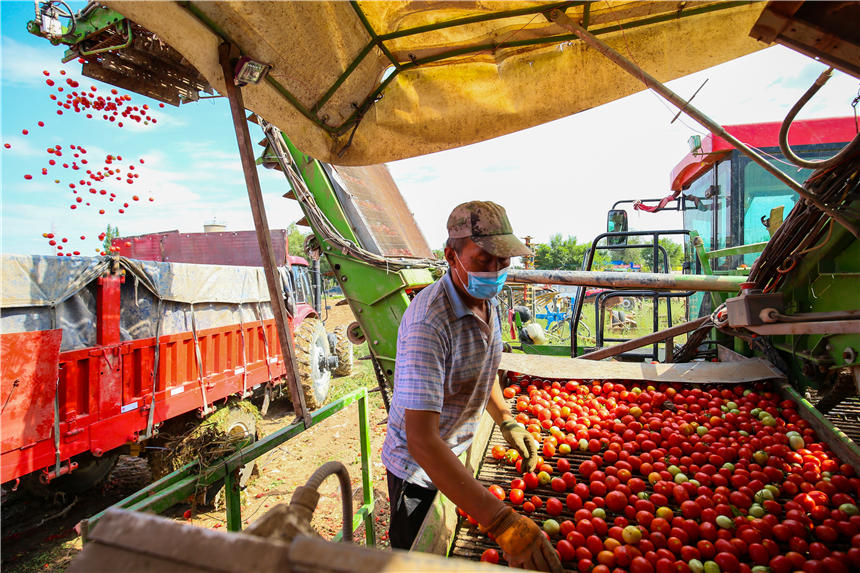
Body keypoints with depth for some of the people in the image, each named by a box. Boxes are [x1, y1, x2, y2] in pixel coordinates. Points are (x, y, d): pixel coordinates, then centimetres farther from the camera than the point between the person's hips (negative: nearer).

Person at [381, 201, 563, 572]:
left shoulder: (489, 301, -6)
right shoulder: (428, 323, -35)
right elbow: (421, 440, -41)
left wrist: (507, 422, 0)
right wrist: (502, 521, -45)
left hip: (458, 455, 7)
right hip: (420, 469, -7)